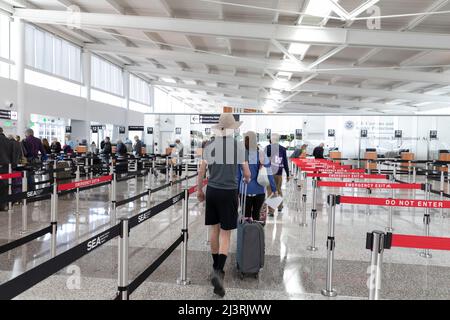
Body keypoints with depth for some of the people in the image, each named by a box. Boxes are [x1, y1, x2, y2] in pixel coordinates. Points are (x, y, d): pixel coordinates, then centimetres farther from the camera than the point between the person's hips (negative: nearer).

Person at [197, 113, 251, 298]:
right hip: (229, 192, -3)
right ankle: (218, 272, -12)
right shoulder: (239, 146, -5)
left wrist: (199, 190, 15)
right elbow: (247, 174, 0)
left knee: (214, 229, 16)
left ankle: (216, 267, 31)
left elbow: (201, 172, 1)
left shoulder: (210, 146, 1)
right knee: (225, 234, 2)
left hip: (212, 191, 3)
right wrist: (247, 179, 23)